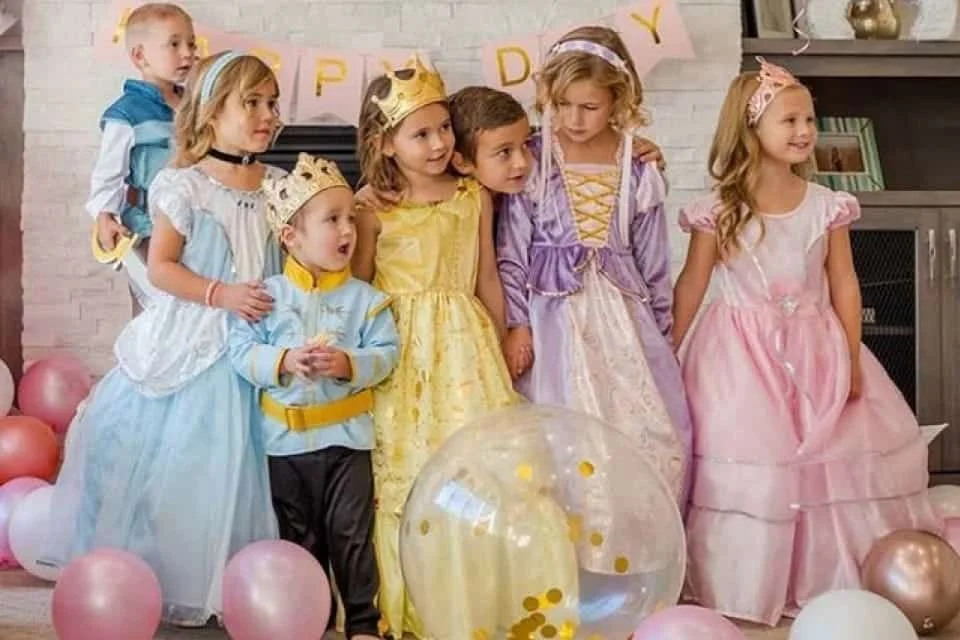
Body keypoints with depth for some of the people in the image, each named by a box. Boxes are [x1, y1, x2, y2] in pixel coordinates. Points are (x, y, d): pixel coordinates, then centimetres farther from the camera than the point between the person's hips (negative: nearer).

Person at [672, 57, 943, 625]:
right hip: (742, 353, -3)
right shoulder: (719, 210, -7)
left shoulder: (827, 206, 0)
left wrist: (853, 359, -2)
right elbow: (691, 286, -1)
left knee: (834, 460, 6)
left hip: (814, 350, 3)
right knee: (747, 466, -4)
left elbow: (844, 284, 3)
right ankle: (743, 588, 13)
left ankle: (827, 579, 24)